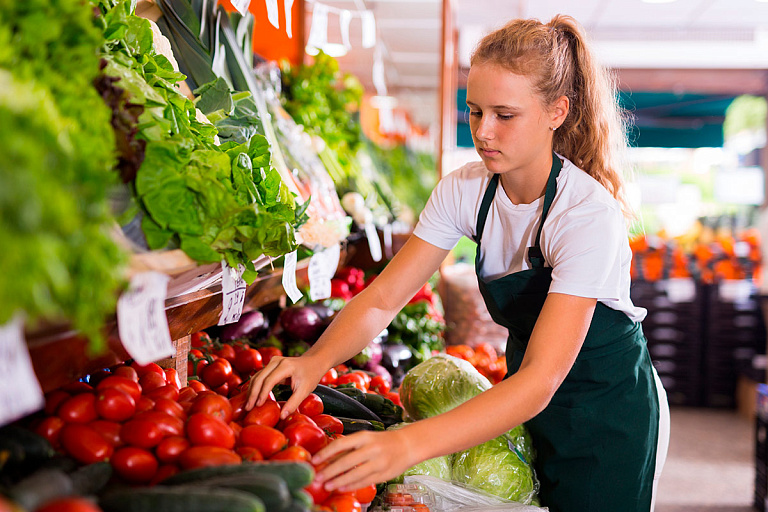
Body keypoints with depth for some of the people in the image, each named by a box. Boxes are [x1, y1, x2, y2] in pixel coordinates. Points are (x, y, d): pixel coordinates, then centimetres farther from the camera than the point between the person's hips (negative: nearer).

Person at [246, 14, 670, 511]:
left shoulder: (589, 214, -30)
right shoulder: (465, 190, -12)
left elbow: (540, 381, -38)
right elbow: (383, 297, -14)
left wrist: (408, 445, -50)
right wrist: (316, 361, -34)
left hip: (609, 415, -5)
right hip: (533, 406, 5)